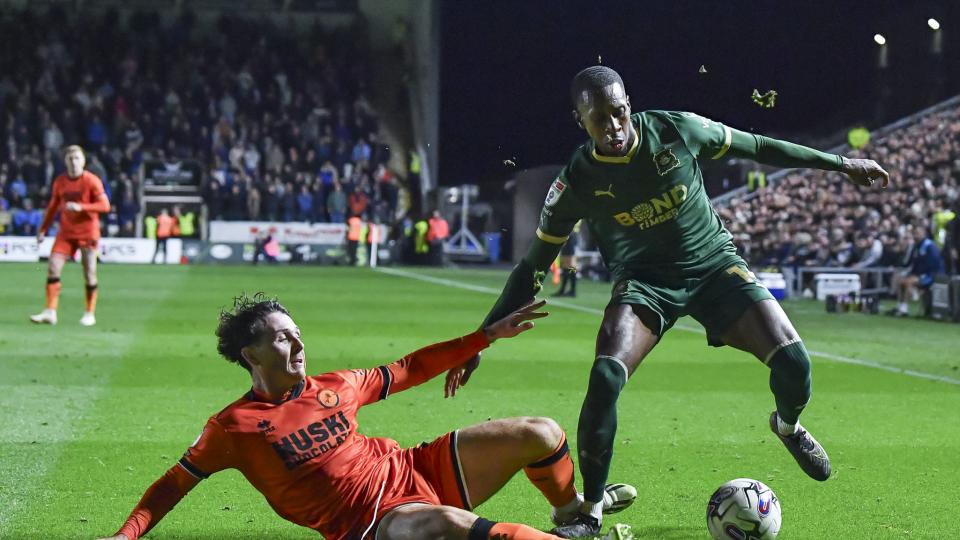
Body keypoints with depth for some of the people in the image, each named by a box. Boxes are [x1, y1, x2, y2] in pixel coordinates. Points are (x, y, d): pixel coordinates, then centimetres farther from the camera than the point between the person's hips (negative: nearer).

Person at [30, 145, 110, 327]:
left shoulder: (92, 181, -9)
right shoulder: (59, 182, 4)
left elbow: (105, 205, -16)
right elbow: (53, 207, 15)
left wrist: (80, 207, -27)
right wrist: (43, 229, 10)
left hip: (88, 233, -4)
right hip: (66, 232, 4)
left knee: (89, 273, -2)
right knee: (53, 268, -8)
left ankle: (90, 314, 11)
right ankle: (50, 312, -7)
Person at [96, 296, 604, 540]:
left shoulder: (334, 387, 10)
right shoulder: (233, 426, -5)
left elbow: (408, 369, 20)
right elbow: (173, 484, 1)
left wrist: (489, 335, 19)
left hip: (416, 471, 7)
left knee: (540, 434, -1)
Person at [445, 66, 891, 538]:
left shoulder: (676, 130, -15)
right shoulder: (577, 182, -15)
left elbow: (755, 147, 2)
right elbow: (531, 268, -7)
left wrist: (837, 162, 8)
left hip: (714, 263, 1)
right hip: (645, 281, -1)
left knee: (793, 362, -15)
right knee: (605, 377, -27)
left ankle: (788, 426, 25)